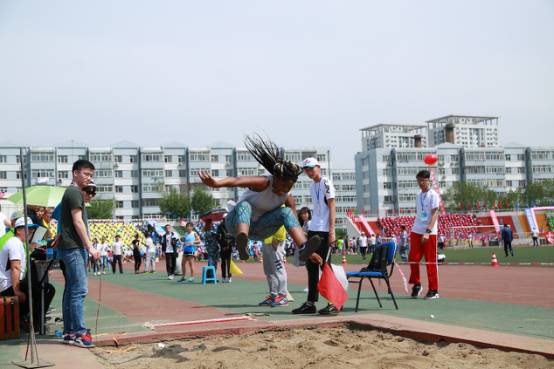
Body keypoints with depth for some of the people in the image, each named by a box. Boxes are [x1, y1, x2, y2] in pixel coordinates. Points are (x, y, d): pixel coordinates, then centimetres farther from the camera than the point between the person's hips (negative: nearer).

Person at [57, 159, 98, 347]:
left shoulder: (72, 193, 21)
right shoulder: (75, 192, -10)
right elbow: (77, 221, -16)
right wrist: (89, 246, -16)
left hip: (71, 247, 10)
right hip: (74, 247, -10)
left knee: (71, 290, 10)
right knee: (79, 290, -11)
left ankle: (69, 331, 13)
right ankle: (79, 332, -11)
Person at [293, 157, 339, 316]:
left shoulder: (326, 183, -7)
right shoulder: (312, 186, 17)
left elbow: (332, 208, -12)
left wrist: (331, 231, -19)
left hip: (324, 231, -8)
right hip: (313, 230, 8)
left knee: (325, 266, -8)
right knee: (311, 265, 10)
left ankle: (334, 303, -3)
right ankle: (311, 302, 16)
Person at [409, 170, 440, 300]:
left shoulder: (433, 195, -5)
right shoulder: (418, 196, 15)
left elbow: (434, 214, -13)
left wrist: (428, 231, -23)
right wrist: (415, 228, 13)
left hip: (429, 233, -6)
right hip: (416, 231, 6)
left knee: (431, 261, -1)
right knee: (413, 258, 0)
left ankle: (434, 290, 6)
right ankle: (416, 284, 17)